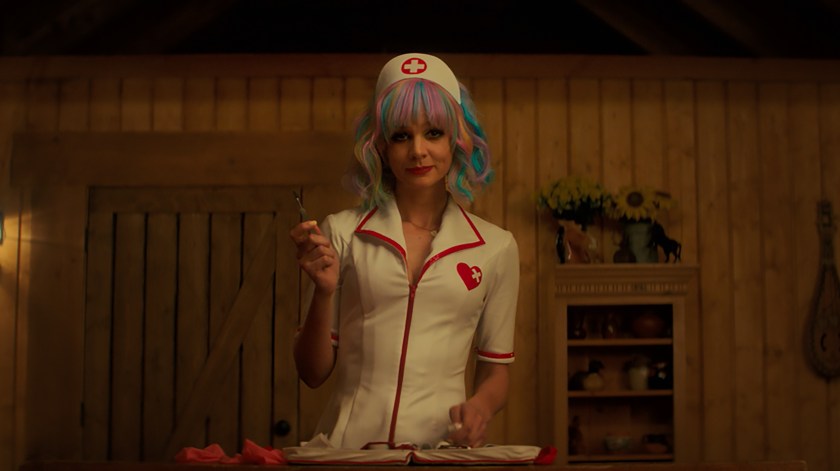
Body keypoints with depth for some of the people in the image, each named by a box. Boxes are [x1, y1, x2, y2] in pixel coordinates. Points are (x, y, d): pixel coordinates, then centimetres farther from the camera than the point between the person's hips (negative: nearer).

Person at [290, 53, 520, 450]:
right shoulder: (340, 233, 5)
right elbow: (313, 373, 9)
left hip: (443, 443, 1)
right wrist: (324, 292, -7)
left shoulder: (496, 248, 8)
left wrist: (481, 405, -6)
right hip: (348, 444, 0)